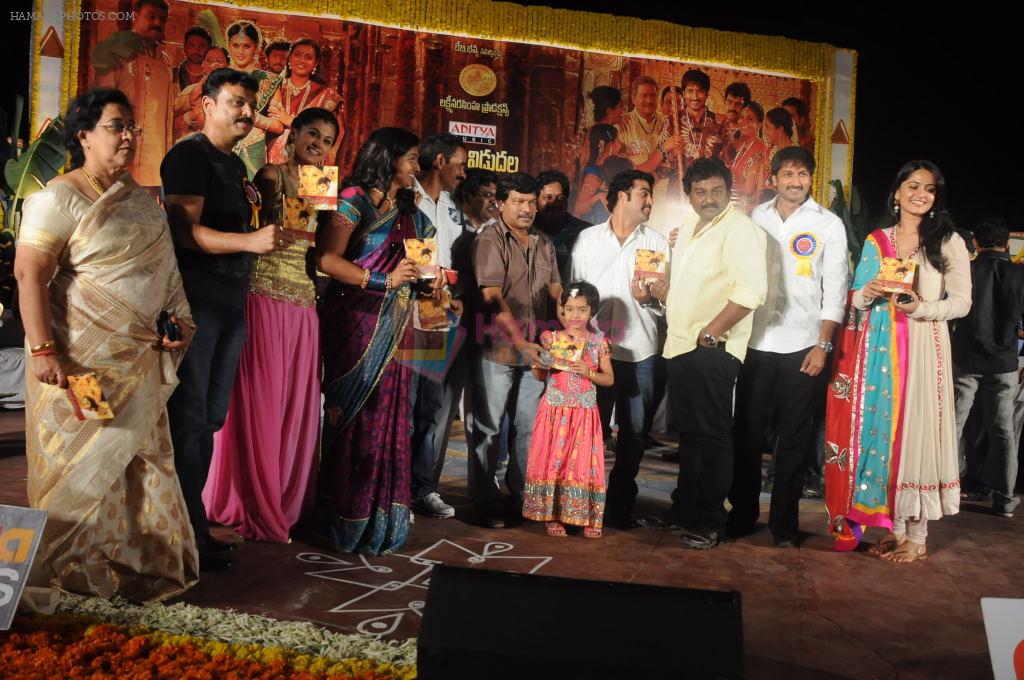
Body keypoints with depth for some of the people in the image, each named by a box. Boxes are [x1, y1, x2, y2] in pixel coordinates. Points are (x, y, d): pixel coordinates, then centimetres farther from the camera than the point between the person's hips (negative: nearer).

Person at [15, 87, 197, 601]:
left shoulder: (138, 196, 13)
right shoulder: (59, 198, -10)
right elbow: (29, 273, -16)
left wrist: (175, 320, 8)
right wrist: (42, 350, -22)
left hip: (138, 360, 7)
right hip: (82, 361, -7)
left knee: (136, 458, 11)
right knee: (85, 462, 3)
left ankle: (138, 561, 24)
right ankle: (74, 569, 20)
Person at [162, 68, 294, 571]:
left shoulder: (236, 165, 20)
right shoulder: (190, 155, -7)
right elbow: (184, 231, -18)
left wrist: (272, 232, 10)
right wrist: (250, 240, -29)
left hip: (231, 301, 9)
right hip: (196, 299, -9)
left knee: (210, 418, 12)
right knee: (189, 416, -4)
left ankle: (194, 524, 22)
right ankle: (187, 534, 5)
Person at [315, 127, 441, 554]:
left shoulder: (409, 212, 18)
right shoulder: (356, 200, -4)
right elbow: (327, 259, -15)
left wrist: (431, 277, 4)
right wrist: (384, 281, -18)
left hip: (394, 328, 7)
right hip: (357, 323, -6)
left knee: (389, 417, 5)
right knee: (355, 418, -3)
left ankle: (381, 520, 14)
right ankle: (349, 521, 8)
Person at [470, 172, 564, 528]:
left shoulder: (544, 243, 13)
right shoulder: (490, 240, -7)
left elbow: (556, 291, 11)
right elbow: (493, 298, -16)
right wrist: (521, 342, -22)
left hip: (535, 348, 6)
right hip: (498, 348, -6)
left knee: (529, 428, 11)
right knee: (488, 428, 4)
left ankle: (519, 500, 24)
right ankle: (485, 505, 15)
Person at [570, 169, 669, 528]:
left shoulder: (657, 242, 7)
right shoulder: (588, 239, 7)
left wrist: (648, 298, -15)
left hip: (641, 353, 1)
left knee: (634, 434, 6)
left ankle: (619, 502, 21)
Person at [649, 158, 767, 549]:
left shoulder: (739, 229, -11)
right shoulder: (688, 228, 16)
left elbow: (752, 290, -23)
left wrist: (711, 331, -21)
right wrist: (665, 290, 13)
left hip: (712, 350, -9)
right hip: (681, 346, 9)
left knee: (711, 436, -1)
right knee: (688, 432, 17)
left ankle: (710, 524, 9)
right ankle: (684, 509, 30)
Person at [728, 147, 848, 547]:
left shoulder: (828, 224, 3)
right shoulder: (757, 218, 9)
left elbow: (835, 290, 0)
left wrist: (823, 345, -8)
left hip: (803, 346, -2)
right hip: (756, 343, 2)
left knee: (795, 436, 4)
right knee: (747, 430, 6)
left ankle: (784, 522, 16)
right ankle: (742, 513, 21)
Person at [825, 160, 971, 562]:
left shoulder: (948, 242, 4)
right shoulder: (875, 241, 13)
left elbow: (962, 302, 0)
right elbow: (854, 300, 13)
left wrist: (922, 308, -17)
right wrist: (866, 293, -9)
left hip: (923, 349, -3)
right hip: (879, 351, 3)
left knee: (916, 430, -4)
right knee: (879, 430, 3)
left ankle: (917, 534, 6)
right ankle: (894, 527, 14)